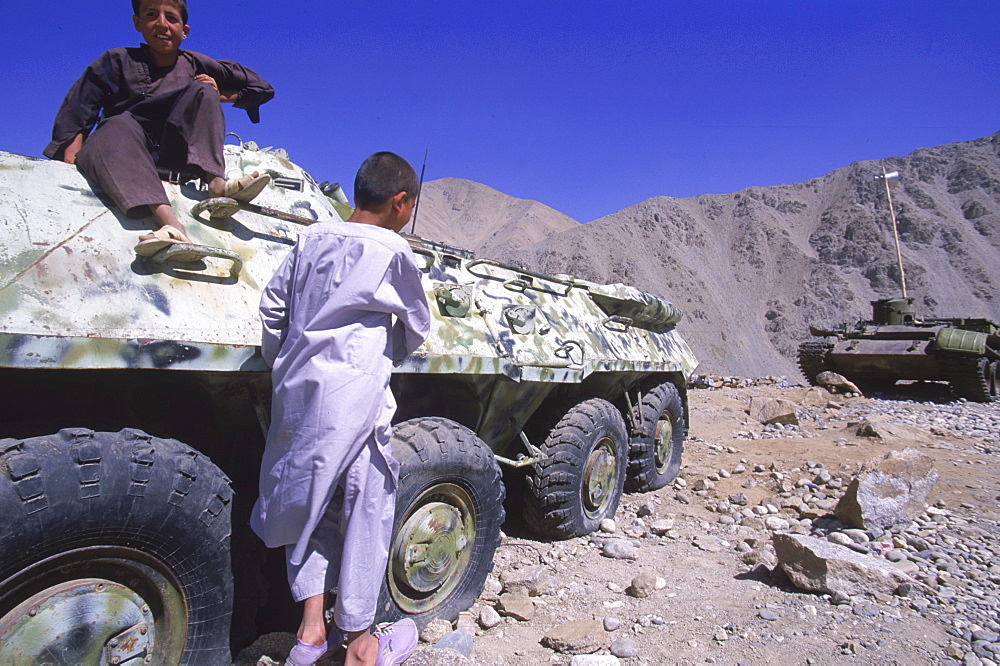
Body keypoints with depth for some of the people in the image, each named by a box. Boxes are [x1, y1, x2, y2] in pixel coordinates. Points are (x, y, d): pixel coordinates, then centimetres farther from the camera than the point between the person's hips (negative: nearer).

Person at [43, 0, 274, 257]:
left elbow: (261, 87, 20)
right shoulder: (117, 61, 14)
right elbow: (75, 115, 5)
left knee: (202, 91, -11)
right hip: (124, 149, -1)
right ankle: (170, 223, -59)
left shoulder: (194, 64, 17)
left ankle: (216, 183, -36)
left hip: (175, 154, 1)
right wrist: (71, 164, -11)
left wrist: (217, 96, 5)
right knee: (119, 125, -32)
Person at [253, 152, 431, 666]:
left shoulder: (310, 238, 9)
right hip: (354, 397, -6)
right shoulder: (393, 252, -6)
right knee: (366, 511, 6)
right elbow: (416, 326, 4)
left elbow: (272, 306, 12)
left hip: (296, 392, 6)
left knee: (309, 503, 18)